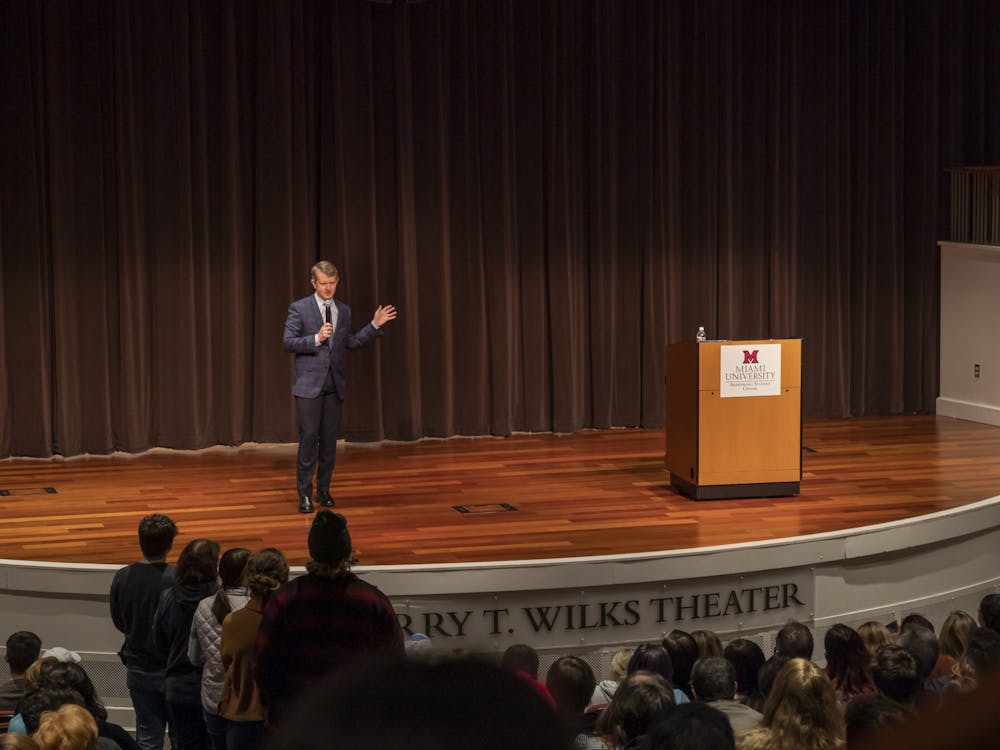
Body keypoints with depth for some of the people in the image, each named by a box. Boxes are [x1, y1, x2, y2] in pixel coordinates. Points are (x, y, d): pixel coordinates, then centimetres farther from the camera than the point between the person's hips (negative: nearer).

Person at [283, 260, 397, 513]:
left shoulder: (344, 311, 11)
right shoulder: (299, 308, -3)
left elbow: (351, 343, 18)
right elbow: (289, 342, -8)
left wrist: (375, 325, 12)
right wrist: (317, 338, -21)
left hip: (334, 385, 5)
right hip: (309, 384, -5)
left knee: (329, 440, 7)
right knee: (309, 438, -8)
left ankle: (323, 490, 17)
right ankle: (305, 494, -3)